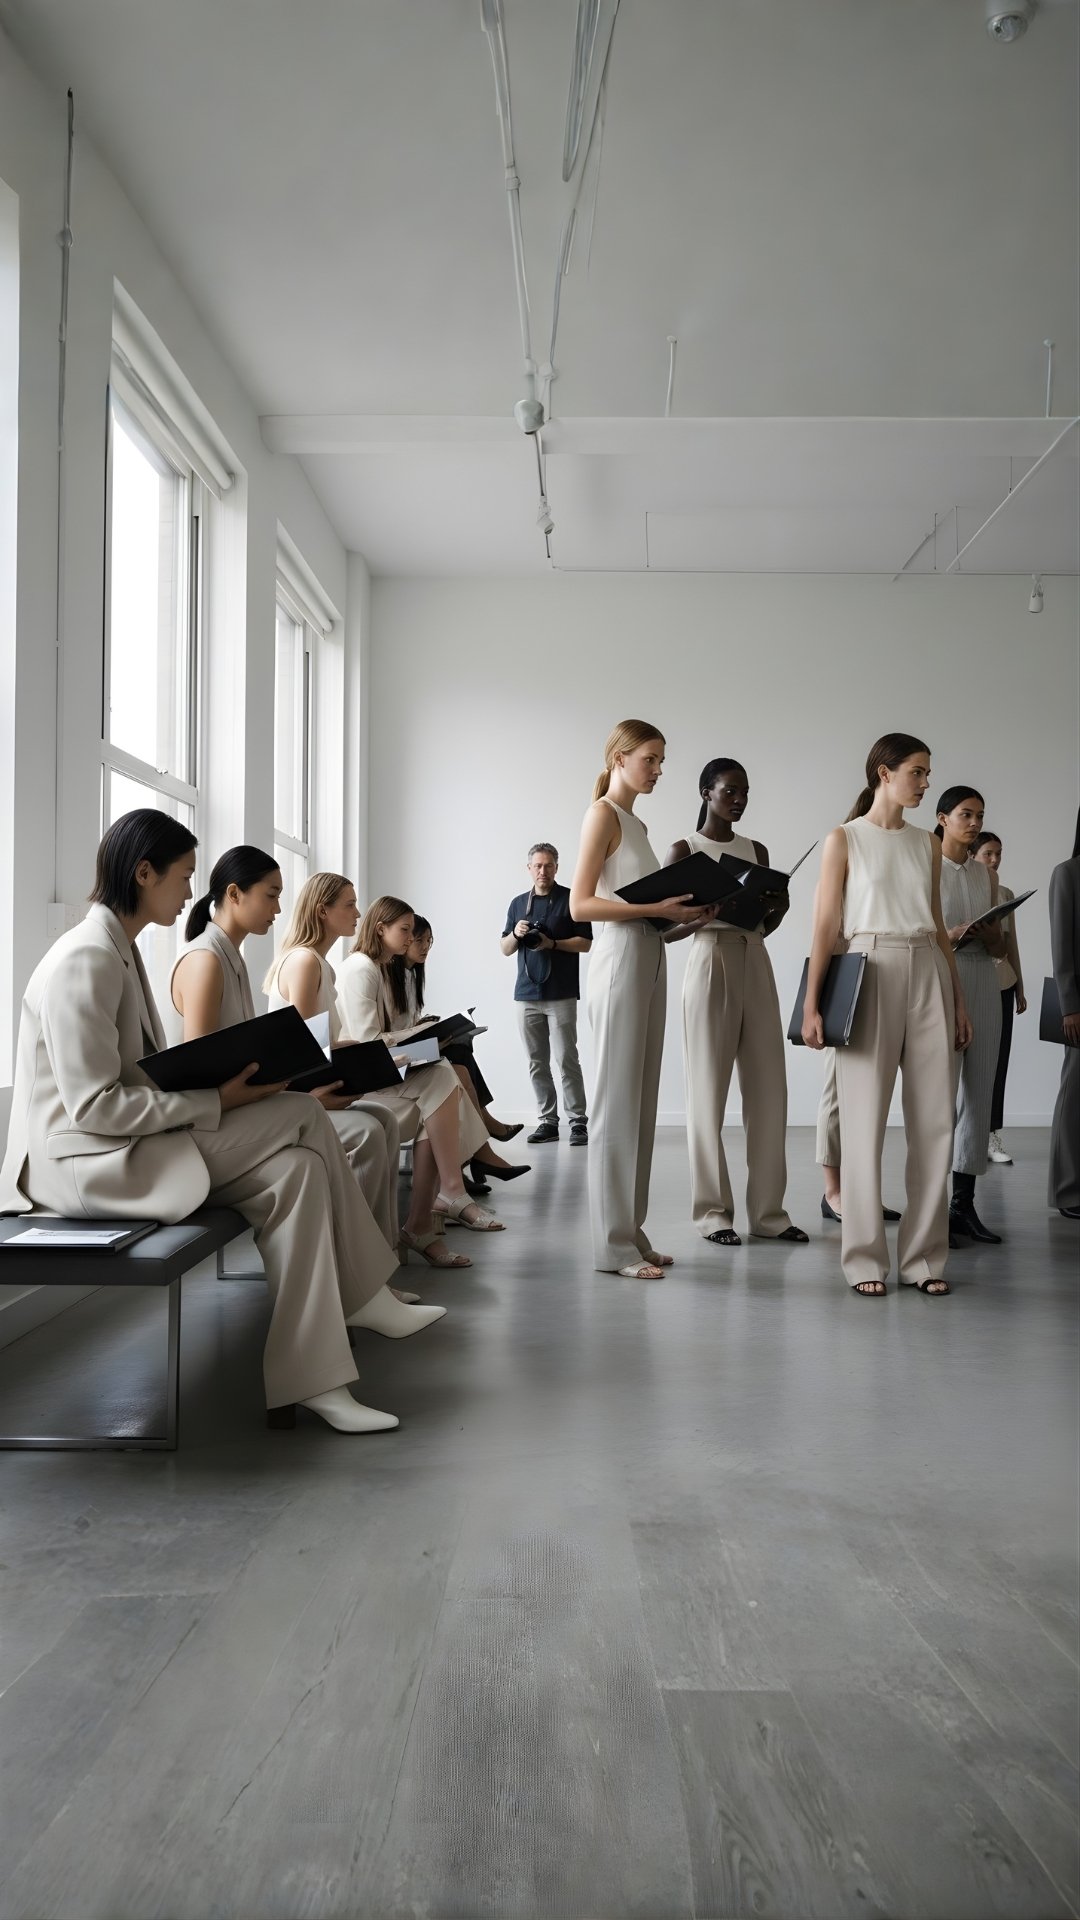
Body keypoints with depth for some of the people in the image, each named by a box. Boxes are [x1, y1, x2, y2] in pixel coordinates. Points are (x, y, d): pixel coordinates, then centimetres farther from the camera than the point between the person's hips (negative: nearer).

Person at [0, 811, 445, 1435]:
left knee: (296, 1168, -11)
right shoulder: (85, 960, -18)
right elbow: (93, 1107, -23)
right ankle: (363, 1299, -6)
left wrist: (218, 1078, 0)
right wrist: (215, 1102, -20)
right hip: (82, 1160, -9)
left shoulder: (120, 951, 14)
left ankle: (312, 1382, -8)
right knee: (301, 1113, -18)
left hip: (134, 1144, 10)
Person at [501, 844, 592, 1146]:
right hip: (526, 995, 4)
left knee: (567, 1060, -7)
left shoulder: (570, 899, 2)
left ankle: (578, 1122, -3)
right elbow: (505, 949, 16)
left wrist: (552, 944, -15)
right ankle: (547, 1121, 10)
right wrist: (515, 934, -5)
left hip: (561, 994, -4)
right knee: (536, 1063, 4)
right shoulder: (518, 903, 14)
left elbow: (585, 943, -1)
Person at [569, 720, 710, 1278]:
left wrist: (683, 914, 3)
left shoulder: (636, 823, 19)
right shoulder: (603, 813, -6)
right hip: (620, 961, -9)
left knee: (641, 1102, 9)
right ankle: (613, 1244, 0)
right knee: (617, 1103, -5)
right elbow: (580, 905, -14)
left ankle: (632, 1232, 16)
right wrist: (657, 909, -19)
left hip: (651, 960, 9)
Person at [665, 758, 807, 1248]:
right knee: (709, 1091, -2)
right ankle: (713, 1211, 6)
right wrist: (710, 907, -19)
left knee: (768, 1089, 2)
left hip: (756, 965, 5)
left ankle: (768, 1211, 9)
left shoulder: (757, 851, 16)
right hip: (710, 964, -5)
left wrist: (776, 908, -3)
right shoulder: (684, 851, 2)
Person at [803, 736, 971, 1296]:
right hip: (869, 972, -4)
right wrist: (811, 1003, -10)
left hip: (928, 975, 5)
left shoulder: (927, 845, 15)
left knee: (934, 1120, 3)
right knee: (865, 1118, -2)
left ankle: (924, 1257, 12)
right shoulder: (844, 839, 2)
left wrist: (959, 999, 12)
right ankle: (865, 1258, 6)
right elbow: (826, 926, -3)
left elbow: (938, 926, 17)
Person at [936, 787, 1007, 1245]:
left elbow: (1001, 948, 15)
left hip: (983, 984, 6)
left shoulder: (987, 875, 15)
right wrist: (953, 935, -19)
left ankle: (964, 1203, 8)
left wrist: (988, 936, -6)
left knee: (978, 1093, 3)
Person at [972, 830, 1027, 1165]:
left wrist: (1020, 988, 16)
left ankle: (992, 1135, 6)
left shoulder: (1006, 894, 13)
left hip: (1002, 984, 5)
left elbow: (1012, 943, 16)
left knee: (998, 1061, 2)